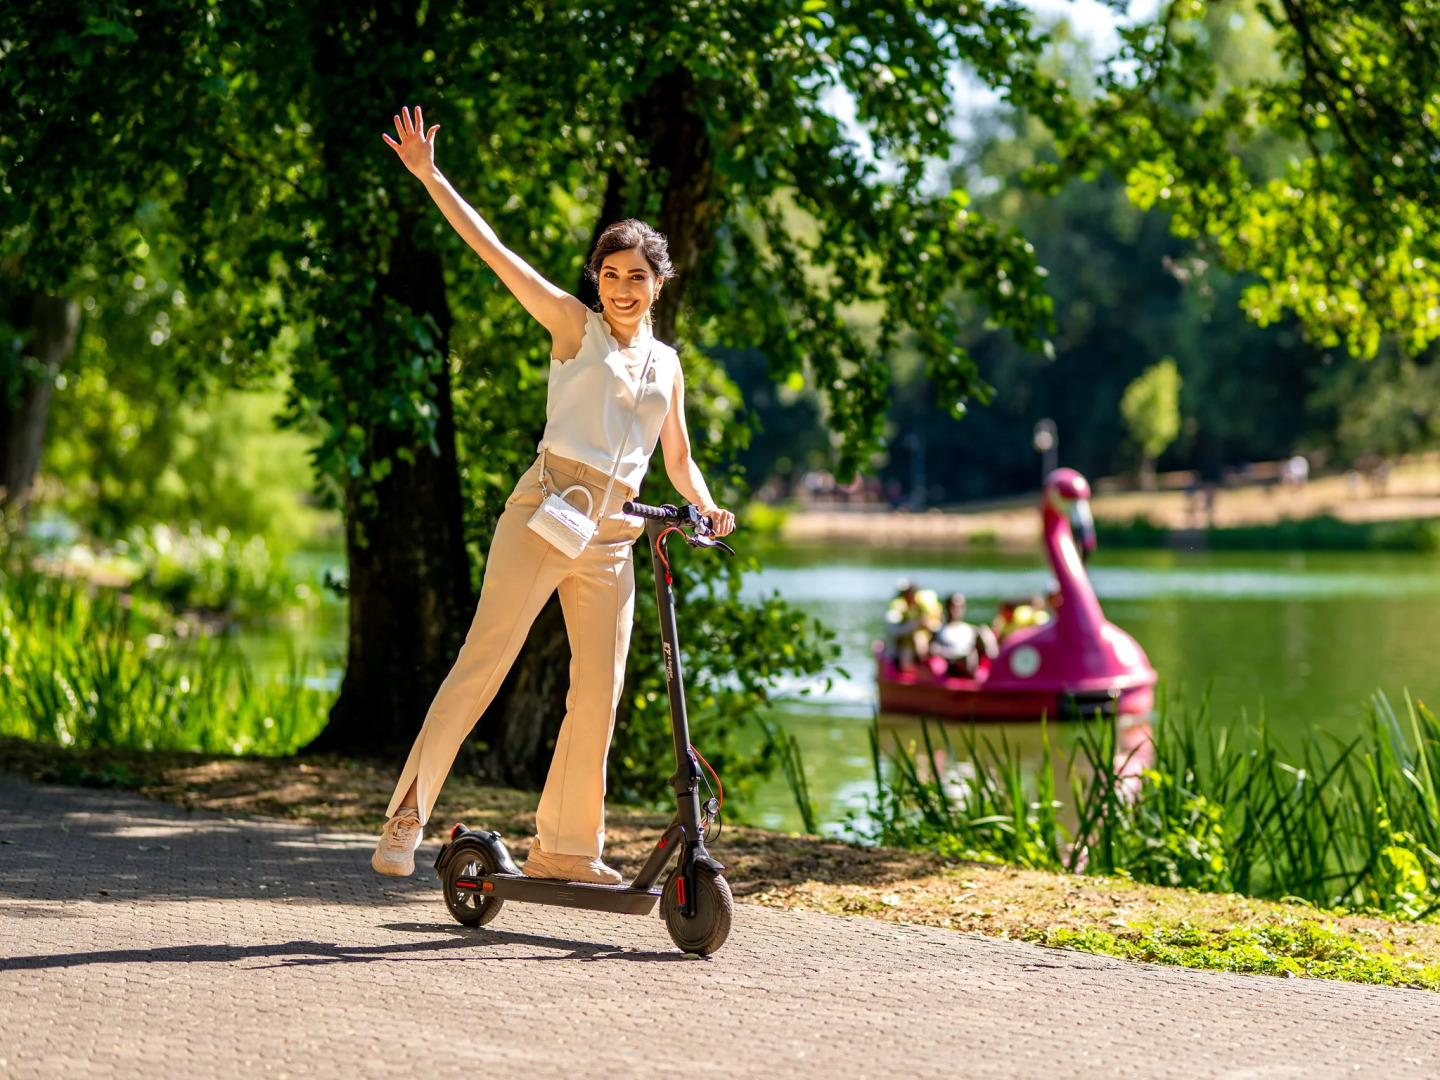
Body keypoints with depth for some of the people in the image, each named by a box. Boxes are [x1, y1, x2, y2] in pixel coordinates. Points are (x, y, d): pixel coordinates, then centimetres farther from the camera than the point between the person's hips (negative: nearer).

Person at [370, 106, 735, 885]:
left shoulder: (667, 364, 19)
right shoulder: (573, 325, 7)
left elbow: (679, 459, 25)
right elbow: (492, 250, 1)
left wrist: (707, 508, 4)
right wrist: (429, 175, -4)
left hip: (612, 536, 5)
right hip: (545, 511, -5)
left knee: (599, 692, 3)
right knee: (482, 661, -12)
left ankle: (564, 848, 13)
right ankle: (408, 817, -11)